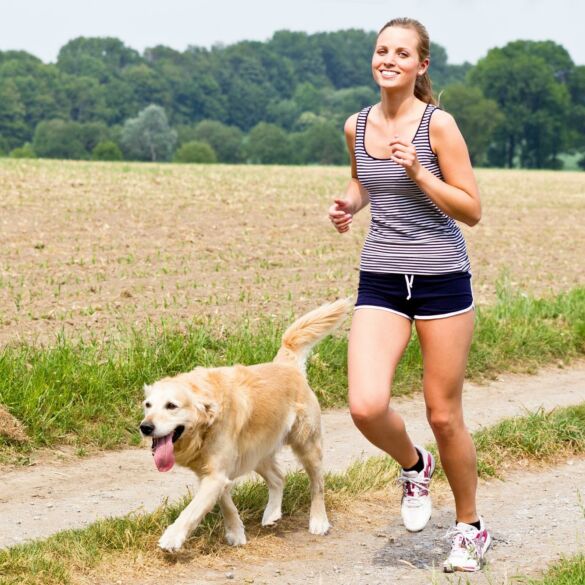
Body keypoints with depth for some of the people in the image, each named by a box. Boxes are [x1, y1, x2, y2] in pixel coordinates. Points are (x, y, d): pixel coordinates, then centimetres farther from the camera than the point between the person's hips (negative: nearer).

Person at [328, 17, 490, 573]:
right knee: (366, 407, -16)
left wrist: (418, 172, -19)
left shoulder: (438, 124, -9)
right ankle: (413, 466, 19)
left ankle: (469, 527, 27)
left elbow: (472, 210, -8)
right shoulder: (357, 126, 5)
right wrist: (348, 205, 5)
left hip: (441, 279, -3)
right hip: (380, 281, 3)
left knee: (443, 415, 5)